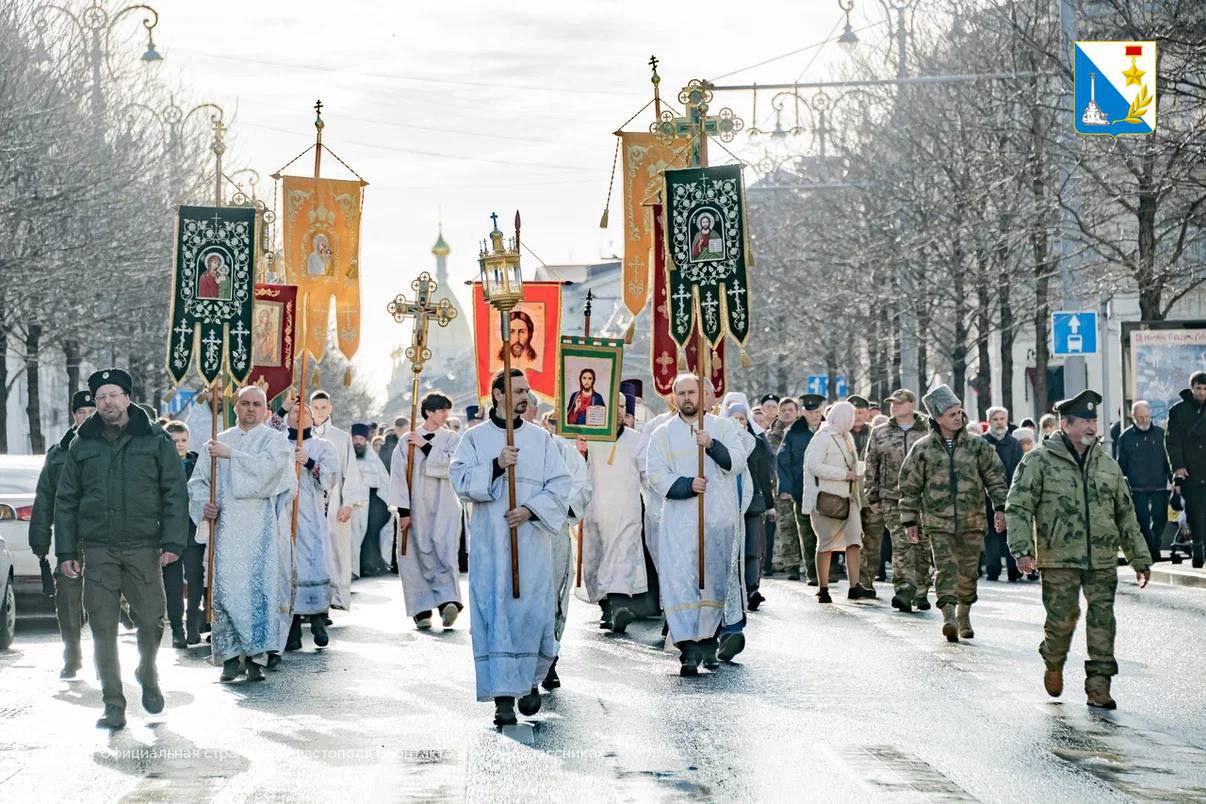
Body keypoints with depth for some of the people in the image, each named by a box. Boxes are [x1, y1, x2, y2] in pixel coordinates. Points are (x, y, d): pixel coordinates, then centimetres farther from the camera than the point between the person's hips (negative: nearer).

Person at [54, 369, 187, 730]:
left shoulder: (155, 440, 5)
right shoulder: (82, 445, 11)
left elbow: (175, 493, 2)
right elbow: (65, 501, 12)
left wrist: (173, 541, -8)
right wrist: (66, 551, 5)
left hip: (143, 549, -1)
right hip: (98, 551, 2)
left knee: (150, 620, -4)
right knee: (103, 628, -1)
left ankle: (147, 675, 26)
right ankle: (113, 705, 5)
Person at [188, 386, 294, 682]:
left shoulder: (275, 440, 7)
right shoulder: (218, 442, 16)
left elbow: (268, 466, -13)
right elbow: (198, 480, 16)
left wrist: (231, 454, -15)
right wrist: (203, 504, -3)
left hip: (261, 530, -2)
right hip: (226, 528, 2)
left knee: (260, 588, -7)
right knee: (225, 589, -5)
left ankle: (255, 656, -2)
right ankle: (231, 657, 0)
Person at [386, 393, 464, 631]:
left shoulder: (452, 439, 8)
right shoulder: (407, 441, 5)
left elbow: (451, 464, -10)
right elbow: (399, 476, 0)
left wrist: (426, 446, -9)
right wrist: (403, 511, -7)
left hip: (444, 506, 0)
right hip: (416, 506, 0)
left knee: (444, 552, -10)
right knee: (419, 555, -6)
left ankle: (449, 600, -16)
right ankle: (421, 611, -8)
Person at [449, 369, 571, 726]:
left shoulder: (540, 438, 10)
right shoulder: (475, 438, 7)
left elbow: (561, 483, 3)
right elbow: (459, 479, -4)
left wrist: (531, 510, -11)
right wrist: (496, 466, -17)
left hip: (531, 540, 1)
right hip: (490, 542, -1)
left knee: (532, 611, -2)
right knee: (495, 614, -6)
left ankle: (531, 680, 21)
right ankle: (503, 696, -6)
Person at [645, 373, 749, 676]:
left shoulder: (722, 429, 9)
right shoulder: (662, 435, 9)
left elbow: (737, 462, -4)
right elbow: (656, 475, -1)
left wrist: (712, 445, -20)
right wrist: (687, 485, -16)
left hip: (719, 518, 1)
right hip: (680, 520, -1)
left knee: (715, 579, 5)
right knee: (681, 580, -11)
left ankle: (708, 640, 19)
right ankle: (689, 649, -15)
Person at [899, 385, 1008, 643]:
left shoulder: (978, 446, 5)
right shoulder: (923, 449, 3)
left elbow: (995, 478, 7)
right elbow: (910, 487, 7)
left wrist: (1000, 508, -5)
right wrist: (910, 520, 4)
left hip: (972, 522, 2)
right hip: (938, 521, -1)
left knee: (969, 572, 8)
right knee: (945, 568, -14)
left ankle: (964, 617, 25)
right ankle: (949, 617, -21)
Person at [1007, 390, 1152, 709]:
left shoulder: (1108, 465, 14)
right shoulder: (1039, 461, -1)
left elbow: (1126, 515, 20)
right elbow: (1018, 507, -5)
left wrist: (1140, 559, 18)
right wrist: (1022, 549, -17)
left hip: (1103, 562, 4)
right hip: (1059, 559, -4)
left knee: (1102, 622, -1)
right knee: (1062, 619, -2)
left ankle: (1098, 685, 5)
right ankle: (1054, 664, 27)